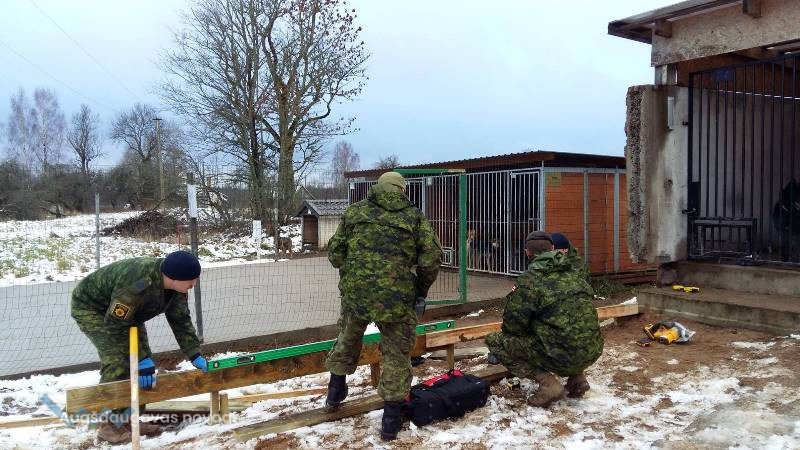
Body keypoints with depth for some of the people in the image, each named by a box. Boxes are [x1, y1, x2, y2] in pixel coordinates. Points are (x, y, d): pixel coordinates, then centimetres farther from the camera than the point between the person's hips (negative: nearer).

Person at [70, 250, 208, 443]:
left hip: (124, 313, 8)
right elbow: (115, 327, -35)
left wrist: (195, 355, -13)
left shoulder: (175, 285, -16)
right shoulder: (137, 285, -43)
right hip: (90, 307, -8)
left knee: (144, 360, 1)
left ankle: (129, 419, 12)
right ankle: (108, 425, -8)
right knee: (118, 362, -21)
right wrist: (141, 360, -33)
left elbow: (181, 320, -7)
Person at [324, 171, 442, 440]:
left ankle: (335, 392, 44)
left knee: (347, 340, 28)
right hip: (396, 299, -2)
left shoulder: (354, 211, 9)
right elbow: (431, 259, -3)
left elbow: (335, 254, 8)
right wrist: (422, 290, 12)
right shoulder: (414, 216, 5)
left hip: (354, 293, 3)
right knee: (396, 355, 13)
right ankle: (392, 416, 19)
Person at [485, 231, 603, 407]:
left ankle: (547, 382, -7)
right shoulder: (575, 271, 11)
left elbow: (512, 325, -8)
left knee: (494, 341, 3)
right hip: (593, 352, 7)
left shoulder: (529, 280, -10)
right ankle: (577, 377, 17)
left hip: (564, 357, -7)